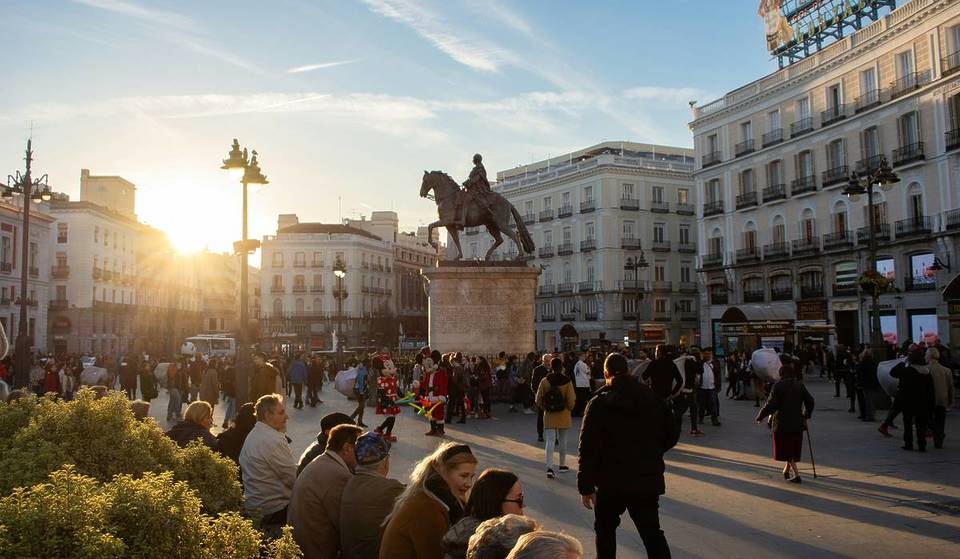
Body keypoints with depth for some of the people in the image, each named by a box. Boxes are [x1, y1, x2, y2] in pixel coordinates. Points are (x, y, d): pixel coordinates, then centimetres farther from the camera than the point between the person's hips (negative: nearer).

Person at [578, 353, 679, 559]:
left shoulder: (599, 403, -10)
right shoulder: (652, 397, 2)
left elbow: (588, 448, -14)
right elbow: (672, 433, 9)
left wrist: (586, 486, -9)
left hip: (612, 480, -3)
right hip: (648, 479, 3)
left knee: (605, 529, 18)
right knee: (652, 532, 8)